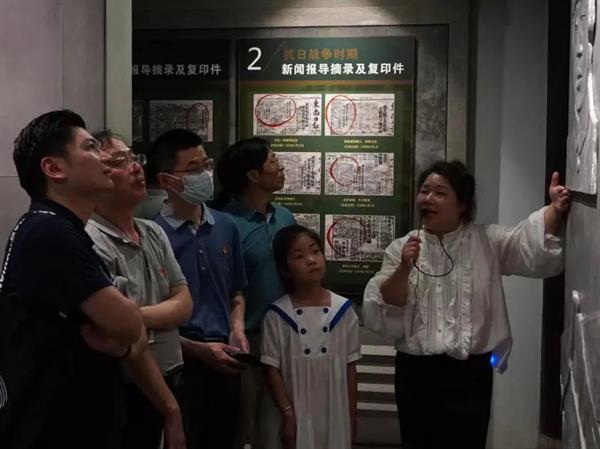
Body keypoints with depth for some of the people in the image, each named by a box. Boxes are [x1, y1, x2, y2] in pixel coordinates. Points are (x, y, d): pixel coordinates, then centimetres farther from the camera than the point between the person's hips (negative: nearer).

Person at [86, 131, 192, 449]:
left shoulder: (154, 233, 7)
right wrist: (170, 409, -15)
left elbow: (184, 305, 1)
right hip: (127, 395, -7)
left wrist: (139, 315, -20)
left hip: (166, 383, 7)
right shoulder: (91, 242, -19)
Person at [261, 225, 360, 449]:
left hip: (334, 414, 2)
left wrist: (352, 415, 5)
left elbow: (349, 367, 3)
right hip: (294, 415, -2)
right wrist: (288, 414, -10)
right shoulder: (277, 315, -8)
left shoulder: (343, 310, -2)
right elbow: (272, 370, -5)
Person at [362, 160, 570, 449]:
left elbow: (533, 247, -16)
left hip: (470, 372, -1)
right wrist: (404, 269, -17)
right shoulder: (401, 248, 4)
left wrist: (555, 210, -34)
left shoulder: (487, 241, 3)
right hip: (416, 372, 2)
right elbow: (378, 314, -2)